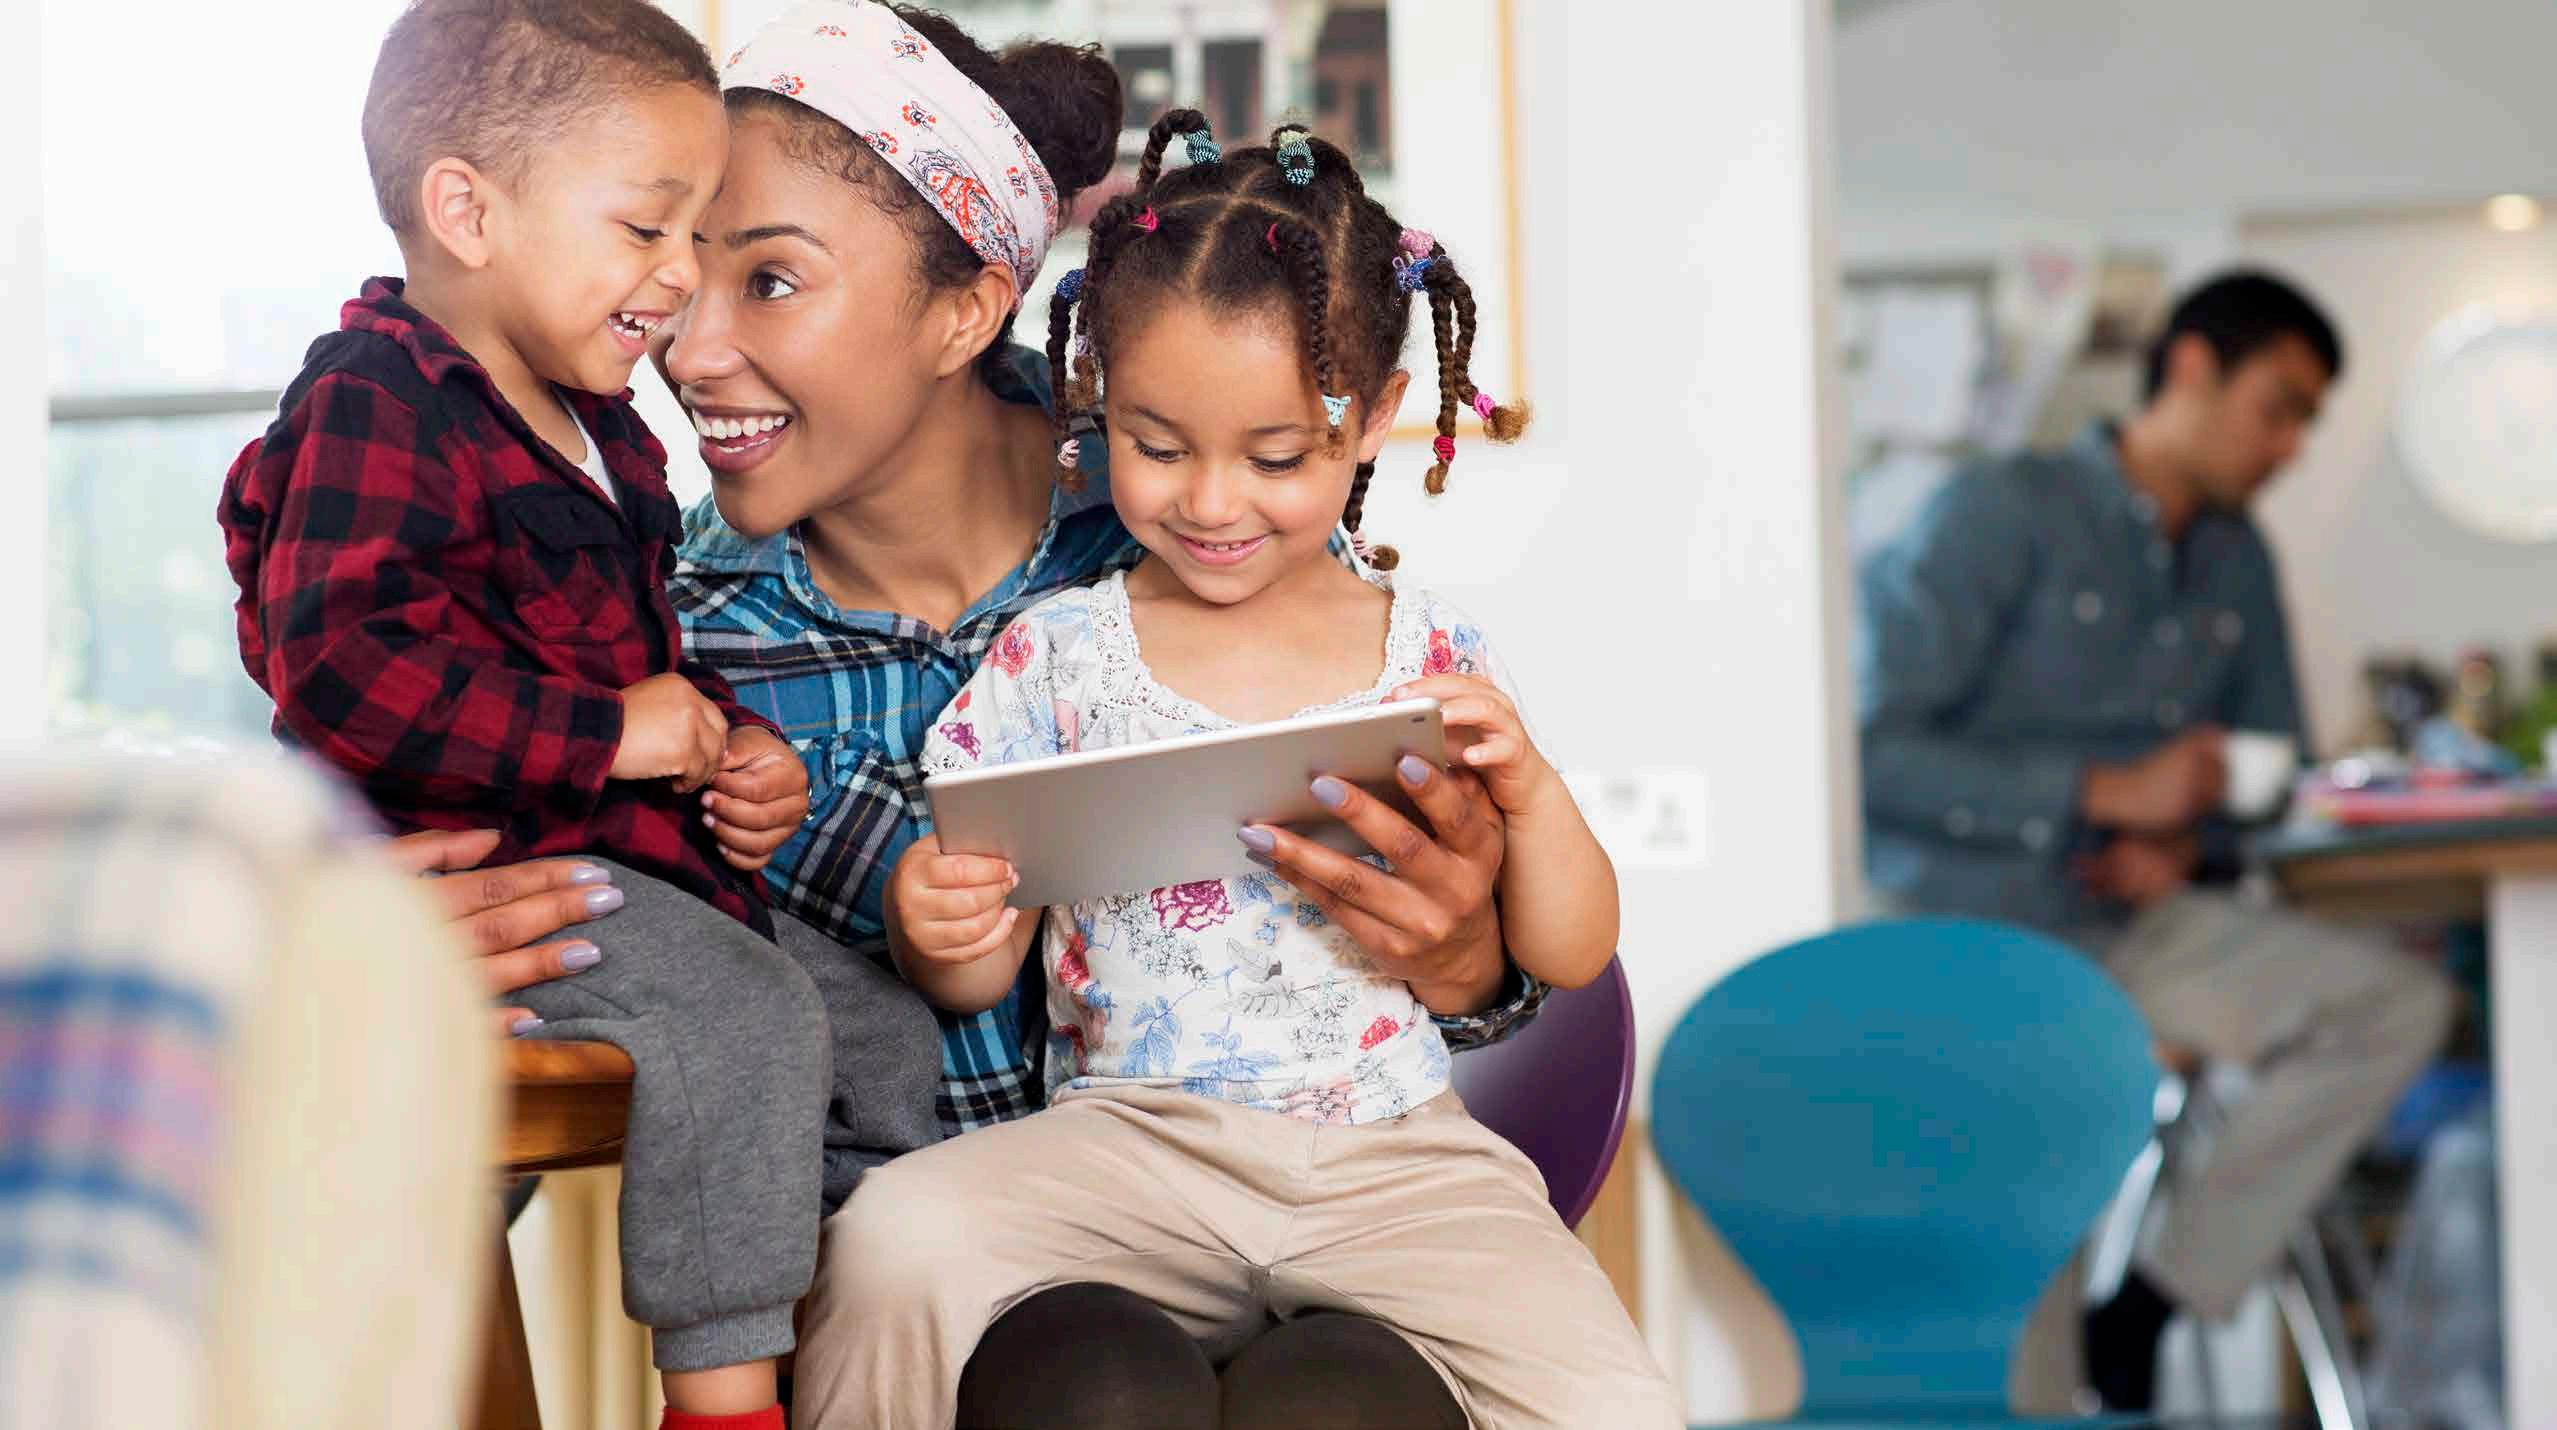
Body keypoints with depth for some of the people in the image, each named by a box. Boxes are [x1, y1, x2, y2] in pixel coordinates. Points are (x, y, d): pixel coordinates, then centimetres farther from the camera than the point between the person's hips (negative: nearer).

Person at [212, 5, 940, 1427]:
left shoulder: (599, 432, 16)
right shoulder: (376, 410, -15)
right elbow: (338, 666, -27)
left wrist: (730, 745, 8)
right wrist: (609, 729, -24)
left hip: (630, 846, 10)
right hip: (468, 868, -10)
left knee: (885, 1029, 6)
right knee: (743, 1022, -27)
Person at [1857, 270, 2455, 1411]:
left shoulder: (2237, 561, 15)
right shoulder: (1999, 515, -8)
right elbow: (1870, 753, -16)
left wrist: (2185, 840, -1)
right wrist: (2107, 792, -20)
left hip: (2125, 927, 7)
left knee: (2399, 1005, -15)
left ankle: (2144, 1315, -14)